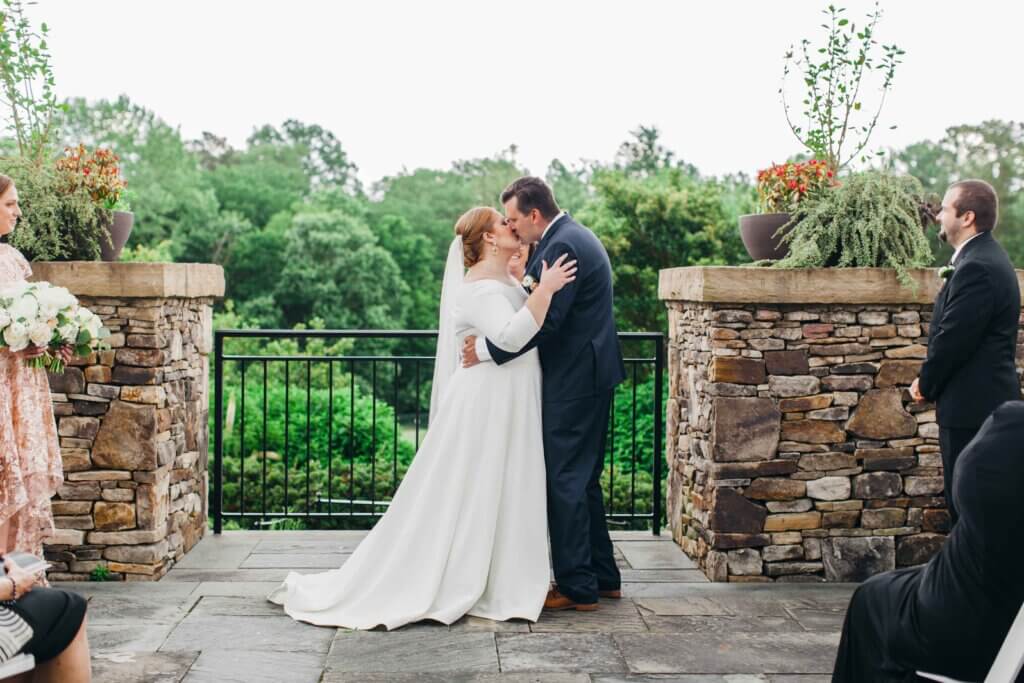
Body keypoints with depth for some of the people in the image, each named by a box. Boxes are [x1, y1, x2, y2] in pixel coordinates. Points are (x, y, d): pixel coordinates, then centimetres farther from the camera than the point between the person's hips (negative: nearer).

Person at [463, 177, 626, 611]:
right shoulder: (575, 237, 15)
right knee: (583, 479, 16)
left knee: (565, 482, -4)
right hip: (590, 375, 11)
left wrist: (488, 349, -16)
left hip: (574, 381, -11)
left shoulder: (562, 245, -17)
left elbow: (545, 321, -22)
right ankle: (602, 578, 24)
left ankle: (576, 587, 4)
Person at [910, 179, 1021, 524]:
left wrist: (926, 384, -4)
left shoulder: (977, 267, -20)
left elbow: (952, 339, -20)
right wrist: (931, 382, 7)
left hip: (972, 406, -10)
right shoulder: (984, 258, 14)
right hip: (985, 403, 10)